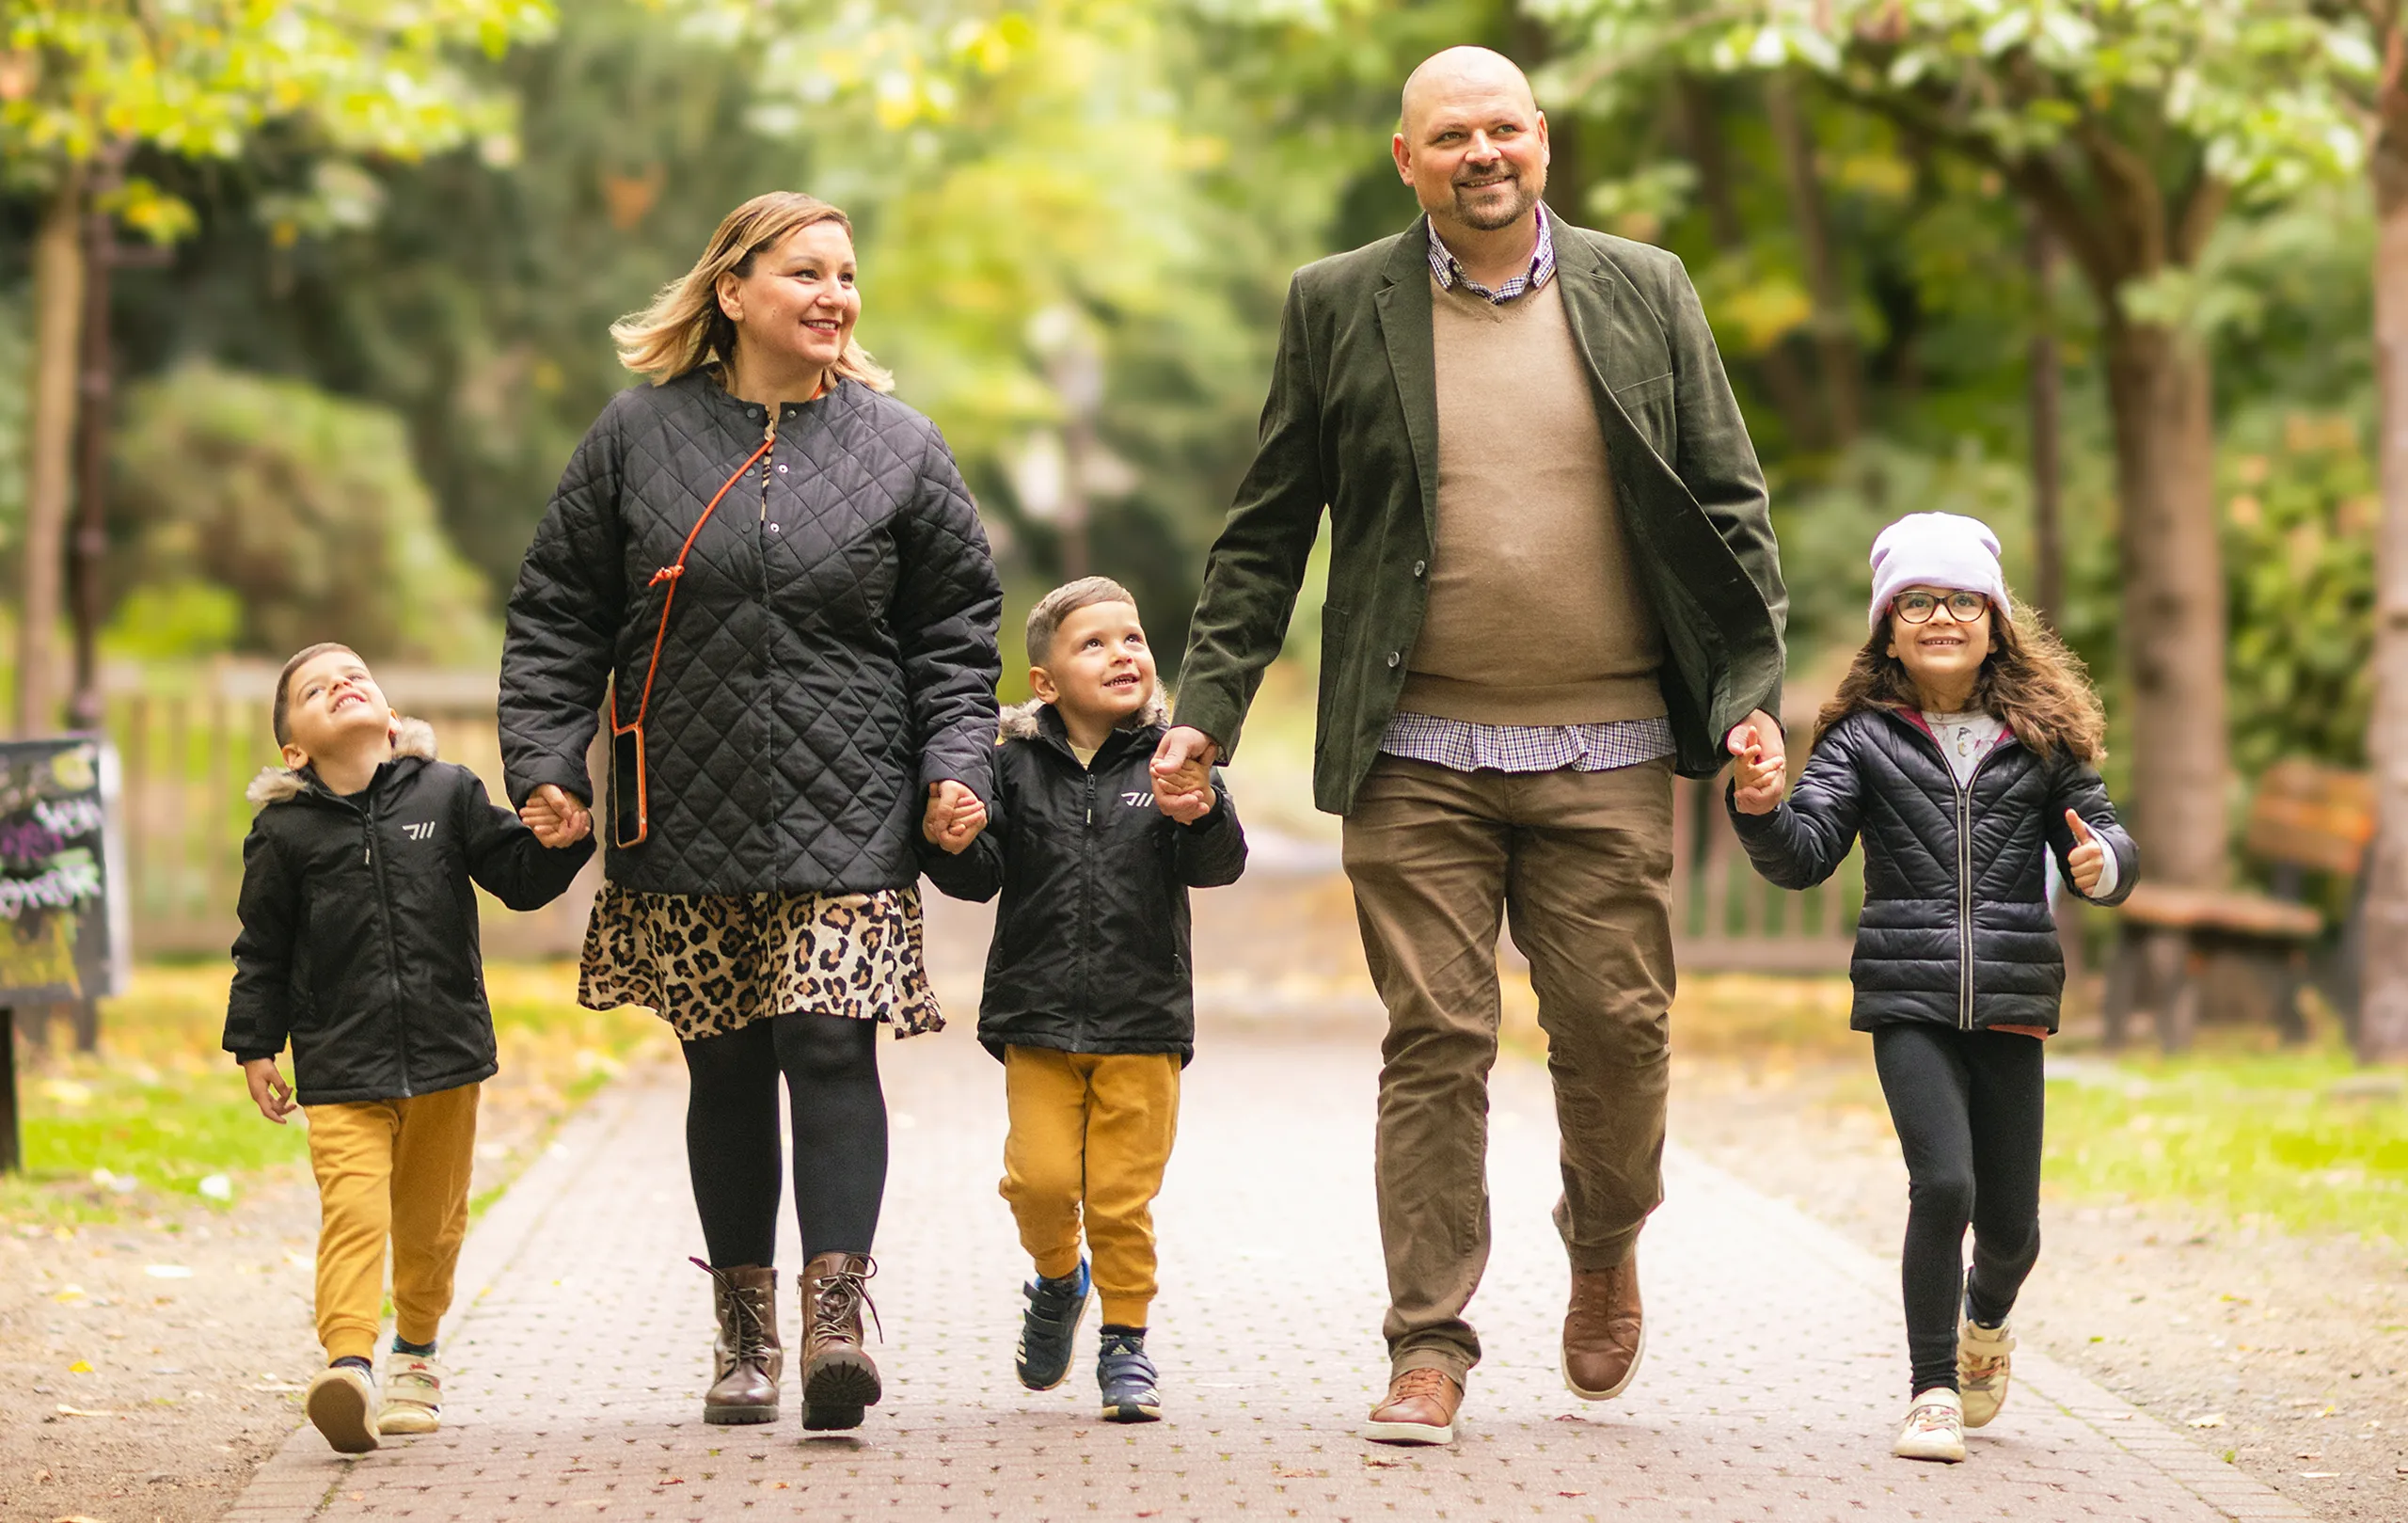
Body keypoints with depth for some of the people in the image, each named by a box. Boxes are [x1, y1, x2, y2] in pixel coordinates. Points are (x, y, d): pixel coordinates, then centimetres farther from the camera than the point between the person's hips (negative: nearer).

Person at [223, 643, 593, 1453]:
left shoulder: (447, 793, 3)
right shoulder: (285, 831, -1)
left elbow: (521, 876, 5)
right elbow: (263, 949, 4)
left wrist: (563, 832, -13)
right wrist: (255, 1048, 4)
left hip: (445, 1050, 2)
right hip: (341, 1064, -2)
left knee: (432, 1217, 14)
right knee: (353, 1208, -19)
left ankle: (415, 1354, 33)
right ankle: (348, 1362, -28)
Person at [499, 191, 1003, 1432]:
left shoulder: (899, 448, 6)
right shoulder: (639, 434, 4)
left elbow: (956, 630, 10)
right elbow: (557, 612, 8)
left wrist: (955, 764, -3)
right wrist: (546, 760, -1)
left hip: (846, 820, -1)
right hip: (687, 820, 1)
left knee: (830, 1050, -13)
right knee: (725, 1071, 7)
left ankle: (835, 1317, -19)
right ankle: (744, 1332, 17)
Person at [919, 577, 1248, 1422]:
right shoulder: (1015, 764, 2)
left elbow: (1219, 864, -8)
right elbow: (983, 877, 1)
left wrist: (1200, 816, -29)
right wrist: (952, 846, -20)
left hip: (1143, 1020, 0)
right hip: (1038, 1018, 1)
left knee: (1122, 1193, 0)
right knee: (1040, 1177, -6)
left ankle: (1125, 1342, 15)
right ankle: (1057, 1282, 24)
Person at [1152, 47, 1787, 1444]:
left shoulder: (1646, 295, 8)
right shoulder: (1339, 308, 6)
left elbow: (1730, 504, 10)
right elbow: (1267, 534, 9)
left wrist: (1756, 688, -1)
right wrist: (1208, 713, 3)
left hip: (1607, 755, 1)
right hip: (1417, 758, -1)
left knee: (1618, 1031, 3)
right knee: (1436, 1044, -2)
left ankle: (1607, 1251, 32)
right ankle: (1431, 1346, 5)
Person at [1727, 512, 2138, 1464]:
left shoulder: (2040, 737, 5)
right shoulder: (1864, 738, 2)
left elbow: (2099, 834, 8)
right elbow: (1805, 857, -4)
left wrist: (2103, 863, -16)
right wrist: (1761, 810, -25)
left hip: (2009, 1000, 2)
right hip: (1907, 1000, -2)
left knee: (2010, 1221, 8)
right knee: (1942, 1184, -19)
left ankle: (1985, 1325, 43)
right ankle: (1934, 1393, -5)